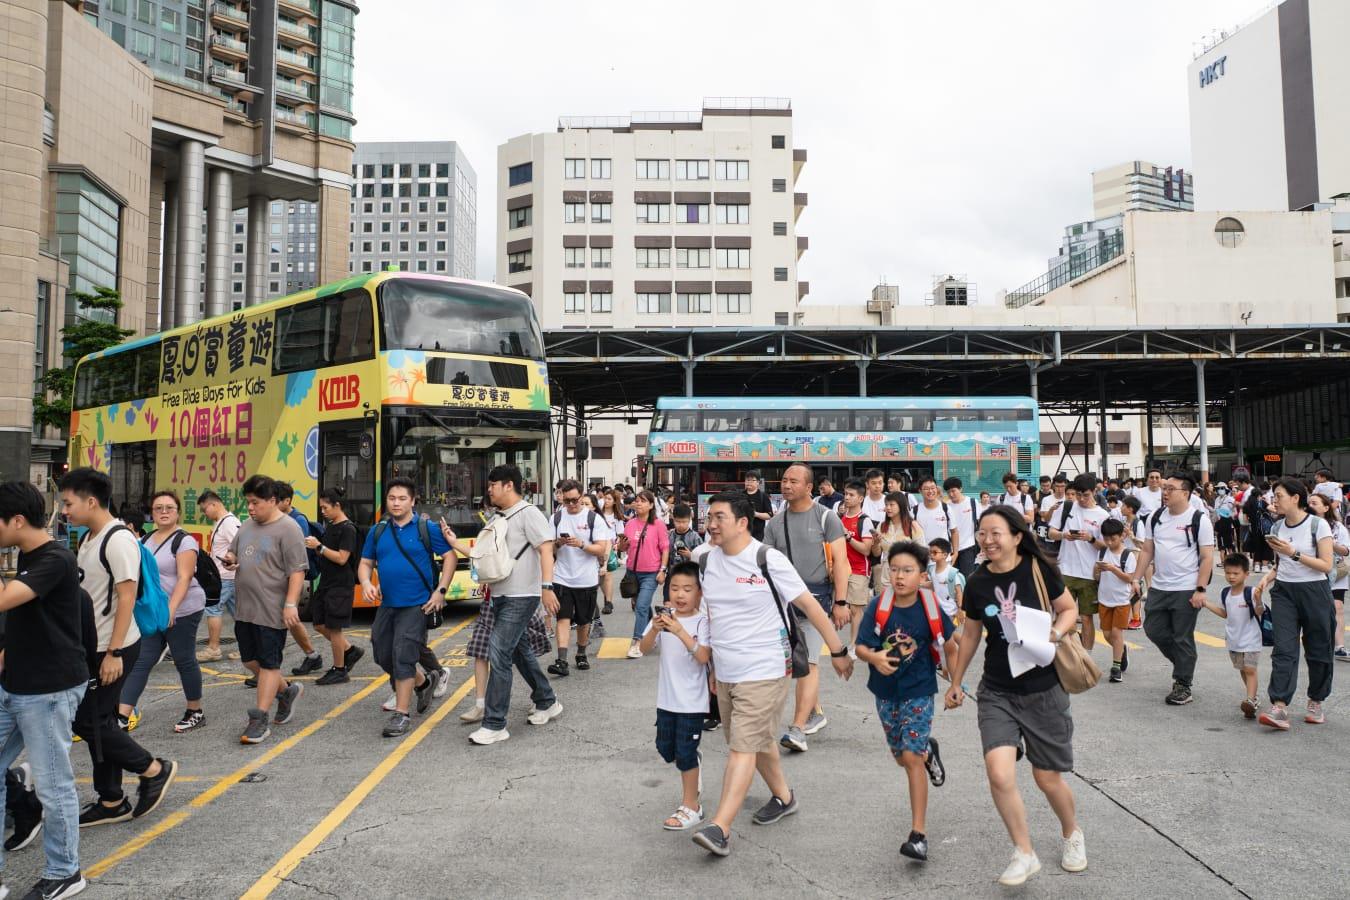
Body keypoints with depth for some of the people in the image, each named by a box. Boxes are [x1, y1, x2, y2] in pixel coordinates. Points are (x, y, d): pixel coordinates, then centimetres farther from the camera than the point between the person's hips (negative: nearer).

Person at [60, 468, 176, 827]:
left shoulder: (118, 539, -17)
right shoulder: (88, 539, 11)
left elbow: (126, 597, -20)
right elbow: (85, 593, 17)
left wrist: (113, 653, -21)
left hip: (113, 649, -9)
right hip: (92, 647, 9)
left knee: (88, 721, -5)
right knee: (97, 721, 12)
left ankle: (154, 770, 11)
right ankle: (111, 802, 22)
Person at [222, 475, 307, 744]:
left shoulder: (287, 528, -13)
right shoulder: (248, 526, 11)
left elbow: (297, 570, -17)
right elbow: (234, 553, 24)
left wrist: (290, 604, -22)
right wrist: (230, 560, 0)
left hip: (271, 611, -8)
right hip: (245, 608, 9)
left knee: (268, 663, 1)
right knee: (249, 659, 16)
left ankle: (259, 720, 8)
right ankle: (287, 690, 35)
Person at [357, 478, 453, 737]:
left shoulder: (426, 528, -6)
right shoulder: (377, 531, 7)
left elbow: (450, 556, -4)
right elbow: (365, 563, 13)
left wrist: (440, 591, -11)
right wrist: (366, 583, -9)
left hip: (416, 604, -6)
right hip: (387, 604, 6)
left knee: (403, 655, -10)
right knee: (383, 655, 13)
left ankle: (402, 714, 1)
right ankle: (423, 682, 37)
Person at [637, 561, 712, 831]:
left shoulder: (702, 621, -14)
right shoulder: (664, 616, -2)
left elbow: (704, 657, -25)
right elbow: (645, 649, -9)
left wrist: (681, 631, -34)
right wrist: (655, 630, -28)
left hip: (692, 700, -5)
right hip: (666, 697, 5)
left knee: (685, 753, 1)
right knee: (665, 748, 17)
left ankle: (691, 807, 17)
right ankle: (692, 764, 46)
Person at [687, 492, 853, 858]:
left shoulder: (768, 560, -15)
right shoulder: (704, 559, 2)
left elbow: (809, 605, -10)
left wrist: (838, 651, -7)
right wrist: (710, 660, 18)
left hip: (763, 671, -7)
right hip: (725, 673, 7)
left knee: (742, 748, -8)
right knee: (757, 741, 21)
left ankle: (720, 829, -8)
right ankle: (783, 796, 42)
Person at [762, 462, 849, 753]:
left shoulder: (826, 518, -3)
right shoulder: (775, 524, 8)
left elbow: (840, 561, -7)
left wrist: (841, 602, -13)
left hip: (818, 596, -5)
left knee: (809, 661, -11)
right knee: (802, 661, 14)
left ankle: (797, 728, -14)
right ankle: (816, 712, 32)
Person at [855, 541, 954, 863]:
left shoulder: (930, 609, -13)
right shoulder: (878, 606, -13)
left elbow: (949, 646, 2)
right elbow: (861, 646, -13)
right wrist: (875, 658, -35)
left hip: (918, 692, -3)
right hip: (886, 692, 3)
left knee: (912, 757, -11)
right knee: (900, 757, 17)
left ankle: (919, 834, -3)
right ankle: (929, 751, 53)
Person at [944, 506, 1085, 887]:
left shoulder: (1039, 569, -11)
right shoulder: (977, 583, -3)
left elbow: (1069, 609, 3)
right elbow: (971, 633, 10)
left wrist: (1057, 631, -19)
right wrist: (956, 681, 17)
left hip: (1043, 689, -1)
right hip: (997, 692, 2)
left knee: (1048, 778, 10)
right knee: (999, 773, -14)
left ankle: (1072, 833, 43)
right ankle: (1025, 854, 9)